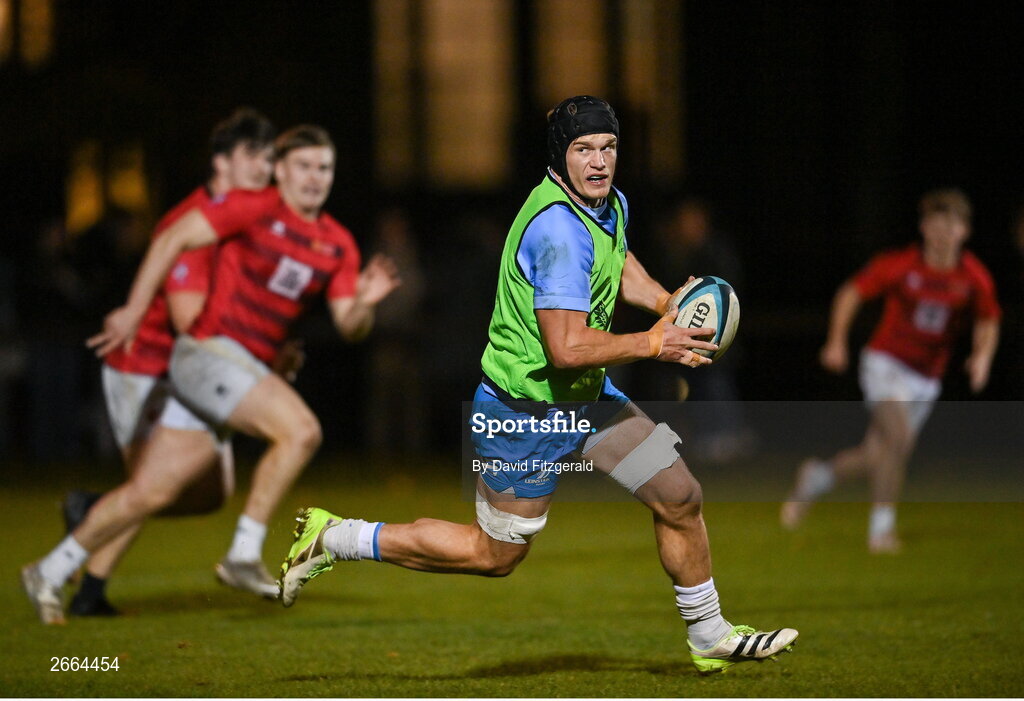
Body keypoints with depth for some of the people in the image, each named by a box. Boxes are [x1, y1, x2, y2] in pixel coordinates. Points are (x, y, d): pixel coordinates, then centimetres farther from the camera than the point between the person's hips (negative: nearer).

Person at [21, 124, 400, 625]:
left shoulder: (338, 245, 11)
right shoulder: (255, 209, -8)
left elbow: (349, 328, 8)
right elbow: (174, 238, -8)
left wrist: (364, 303, -14)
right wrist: (135, 310, -11)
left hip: (247, 369, 7)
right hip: (209, 351, -7)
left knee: (152, 493, 8)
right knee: (301, 430, -25)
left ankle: (49, 574, 19)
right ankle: (245, 554, -17)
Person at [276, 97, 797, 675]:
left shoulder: (612, 204, 1)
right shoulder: (560, 228, -30)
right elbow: (567, 347, -33)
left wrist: (665, 303, 8)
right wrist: (653, 344, -24)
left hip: (588, 397, 9)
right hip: (529, 410, -9)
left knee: (680, 497, 8)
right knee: (496, 554, 5)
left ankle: (710, 637, 27)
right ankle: (334, 539, 16)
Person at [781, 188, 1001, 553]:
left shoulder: (975, 278, -5)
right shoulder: (899, 265, -13)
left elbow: (988, 321, 9)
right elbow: (851, 292, -1)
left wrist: (982, 355, -10)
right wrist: (836, 341, -9)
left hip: (927, 379, 4)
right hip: (886, 362, -4)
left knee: (876, 459, 5)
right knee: (897, 436, -25)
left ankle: (817, 475, 34)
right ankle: (881, 528, -16)